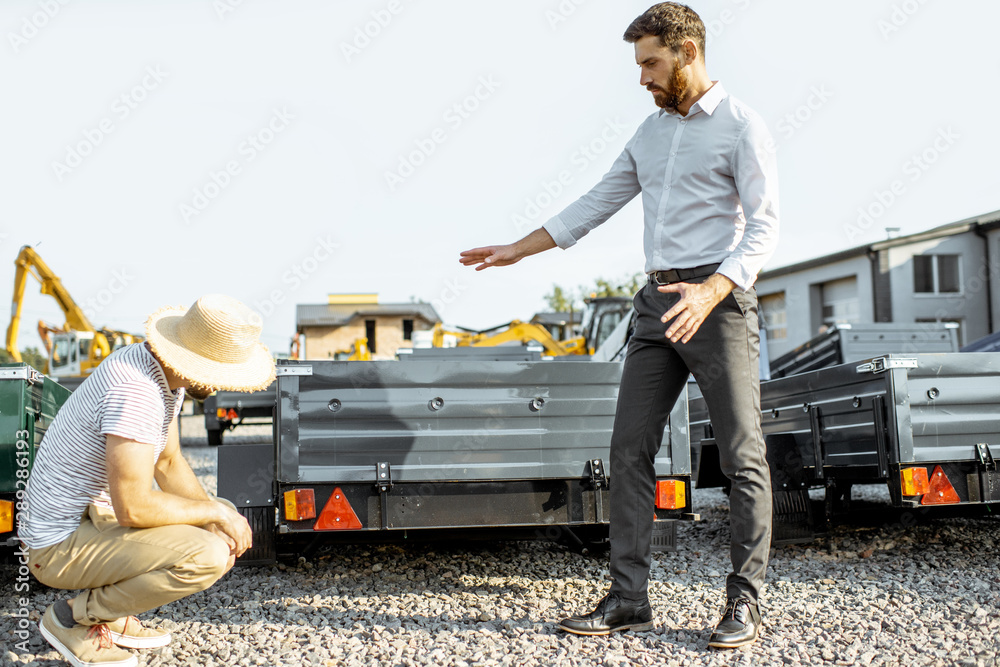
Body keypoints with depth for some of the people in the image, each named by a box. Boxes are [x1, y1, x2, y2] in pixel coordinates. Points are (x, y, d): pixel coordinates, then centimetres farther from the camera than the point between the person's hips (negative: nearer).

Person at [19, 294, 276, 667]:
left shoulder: (163, 371, 1)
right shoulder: (136, 389, -29)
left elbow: (169, 463, 12)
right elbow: (133, 507, -31)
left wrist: (217, 518, -1)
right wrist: (216, 512, -17)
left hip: (100, 513, 10)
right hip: (61, 545, -10)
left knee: (227, 535, 12)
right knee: (205, 557, -25)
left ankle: (111, 614, 12)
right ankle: (75, 618, -6)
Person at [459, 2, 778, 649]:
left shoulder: (742, 126, -4)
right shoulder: (650, 133, 18)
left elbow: (764, 225, -12)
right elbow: (595, 205, 22)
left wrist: (712, 291, -27)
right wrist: (516, 250, 19)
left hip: (719, 299, -7)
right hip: (659, 304, 7)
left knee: (742, 456, -4)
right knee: (630, 449, 1)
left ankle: (745, 602, 5)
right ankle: (629, 598, 6)